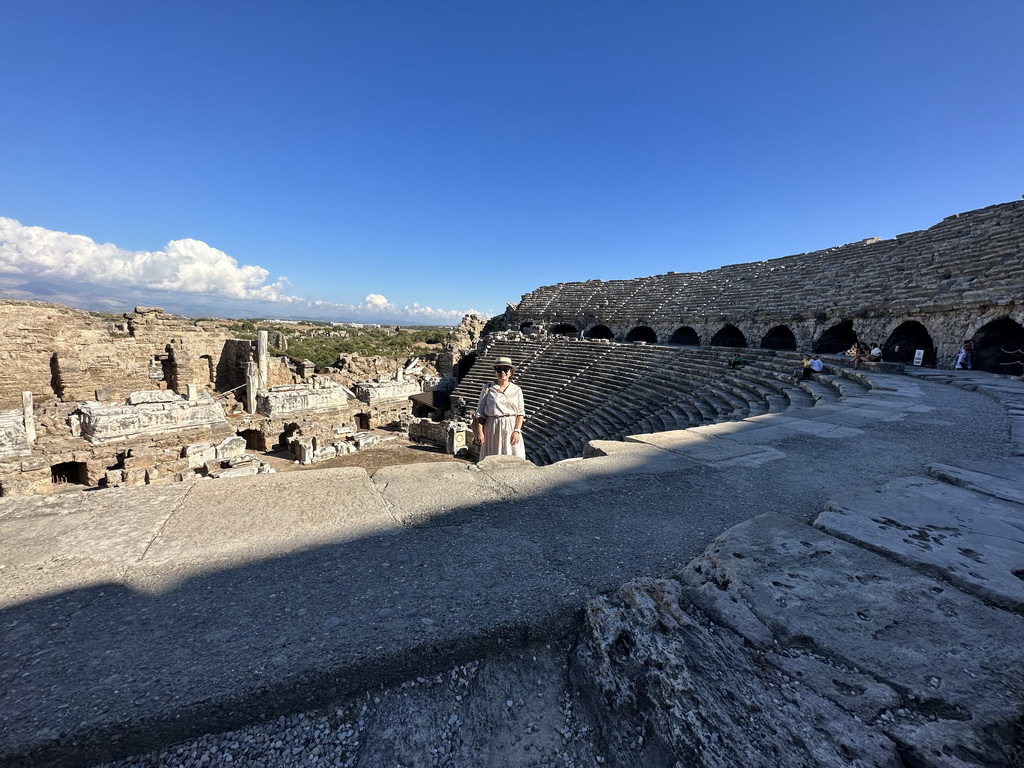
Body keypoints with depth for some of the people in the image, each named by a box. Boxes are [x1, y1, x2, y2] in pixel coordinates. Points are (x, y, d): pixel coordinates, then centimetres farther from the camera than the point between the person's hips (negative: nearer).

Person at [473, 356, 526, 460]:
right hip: (493, 429, -1)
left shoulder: (516, 390, 5)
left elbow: (521, 413, 3)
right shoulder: (488, 388, 1)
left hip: (511, 428, 1)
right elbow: (480, 412, 1)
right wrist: (480, 432, -5)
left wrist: (517, 431, -8)